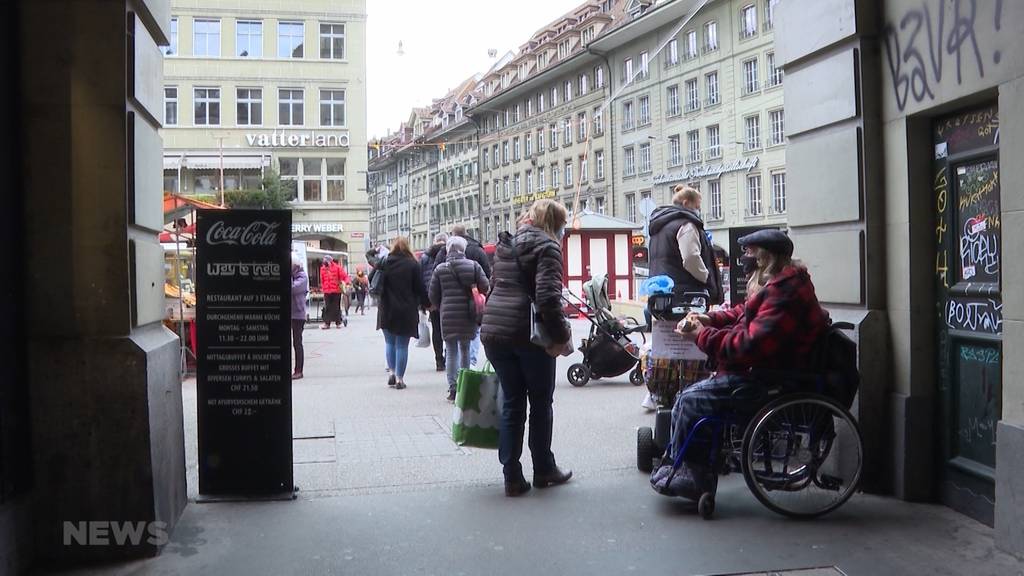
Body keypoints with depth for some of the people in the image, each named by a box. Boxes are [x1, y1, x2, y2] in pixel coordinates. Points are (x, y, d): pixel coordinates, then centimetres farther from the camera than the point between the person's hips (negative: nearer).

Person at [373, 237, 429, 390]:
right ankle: (399, 379, 5)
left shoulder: (384, 262, -2)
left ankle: (391, 371, 7)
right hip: (407, 311, -1)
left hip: (387, 310, 2)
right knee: (402, 344, 5)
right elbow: (420, 288, -3)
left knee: (390, 342, 18)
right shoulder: (413, 265, -7)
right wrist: (425, 303, 10)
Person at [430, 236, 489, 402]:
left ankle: (452, 389, 0)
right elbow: (485, 287, -4)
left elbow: (433, 295, 3)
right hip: (468, 316, 1)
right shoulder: (473, 266, -1)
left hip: (448, 315, -1)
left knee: (452, 352, 5)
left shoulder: (440, 269, -1)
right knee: (465, 350, 15)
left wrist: (439, 307, 21)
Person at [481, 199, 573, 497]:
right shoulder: (547, 246, -6)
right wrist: (562, 336, -11)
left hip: (494, 334, 6)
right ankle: (543, 470, 23)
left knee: (512, 403, 12)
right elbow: (548, 297, -18)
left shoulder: (506, 246, 18)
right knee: (540, 404, 11)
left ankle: (512, 477, 11)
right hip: (529, 335, -6)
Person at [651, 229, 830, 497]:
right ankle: (691, 473, 6)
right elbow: (745, 312, 24)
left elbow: (750, 346, -29)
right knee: (688, 396, 5)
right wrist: (710, 319, 6)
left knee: (691, 401, -13)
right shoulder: (781, 284, 13)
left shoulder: (784, 294, -23)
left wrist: (703, 335, -17)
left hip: (769, 382, -11)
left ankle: (684, 472, 4)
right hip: (760, 372, 11)